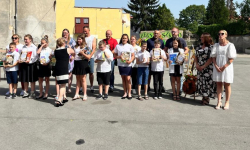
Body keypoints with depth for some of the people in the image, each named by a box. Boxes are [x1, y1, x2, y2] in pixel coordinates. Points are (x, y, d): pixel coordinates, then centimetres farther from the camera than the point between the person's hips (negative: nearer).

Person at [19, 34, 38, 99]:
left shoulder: (34, 47, -4)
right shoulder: (23, 47, 14)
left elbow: (35, 57, -9)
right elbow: (21, 55, 18)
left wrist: (29, 61, -21)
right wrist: (20, 60, -1)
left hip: (31, 64, -5)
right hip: (23, 64, 6)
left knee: (32, 80, 1)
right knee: (25, 80, 11)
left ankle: (32, 93, 11)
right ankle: (26, 92, 23)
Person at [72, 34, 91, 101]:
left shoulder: (86, 47, -6)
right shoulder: (75, 47, 12)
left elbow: (89, 57, -9)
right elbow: (74, 55, 21)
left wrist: (83, 53, -21)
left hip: (83, 64, -5)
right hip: (76, 63, 5)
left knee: (83, 79, -1)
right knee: (78, 79, 10)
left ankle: (85, 95, 9)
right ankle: (77, 94, 16)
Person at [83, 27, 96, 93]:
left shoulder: (93, 38, 7)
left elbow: (94, 48, -1)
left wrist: (90, 56, -14)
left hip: (90, 57, -1)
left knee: (91, 72, 2)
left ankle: (91, 86, 13)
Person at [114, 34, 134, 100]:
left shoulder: (130, 46, 2)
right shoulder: (118, 46, 4)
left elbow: (133, 55, 3)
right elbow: (115, 55, 6)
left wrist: (130, 60, -15)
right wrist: (119, 57, -14)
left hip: (128, 65, -2)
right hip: (121, 65, 2)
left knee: (128, 79, -4)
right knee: (123, 79, 8)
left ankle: (129, 93, 8)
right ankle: (125, 93, 18)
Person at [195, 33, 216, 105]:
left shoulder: (211, 47, -9)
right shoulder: (199, 47, 11)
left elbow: (211, 59, -15)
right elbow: (196, 57, 13)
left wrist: (203, 66, -16)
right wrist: (197, 64, -3)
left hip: (208, 69, -6)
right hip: (200, 69, 6)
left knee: (207, 83, -1)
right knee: (201, 82, 10)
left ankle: (207, 98, 12)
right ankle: (204, 97, 23)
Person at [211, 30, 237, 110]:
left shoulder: (230, 45, -5)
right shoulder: (216, 45, 6)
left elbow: (231, 58, -9)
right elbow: (213, 56, 4)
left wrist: (224, 67, -15)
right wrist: (216, 66, -9)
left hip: (227, 67, -3)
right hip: (217, 67, 3)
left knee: (227, 85, 4)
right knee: (219, 84, 6)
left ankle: (227, 102, 14)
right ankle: (219, 102, 12)